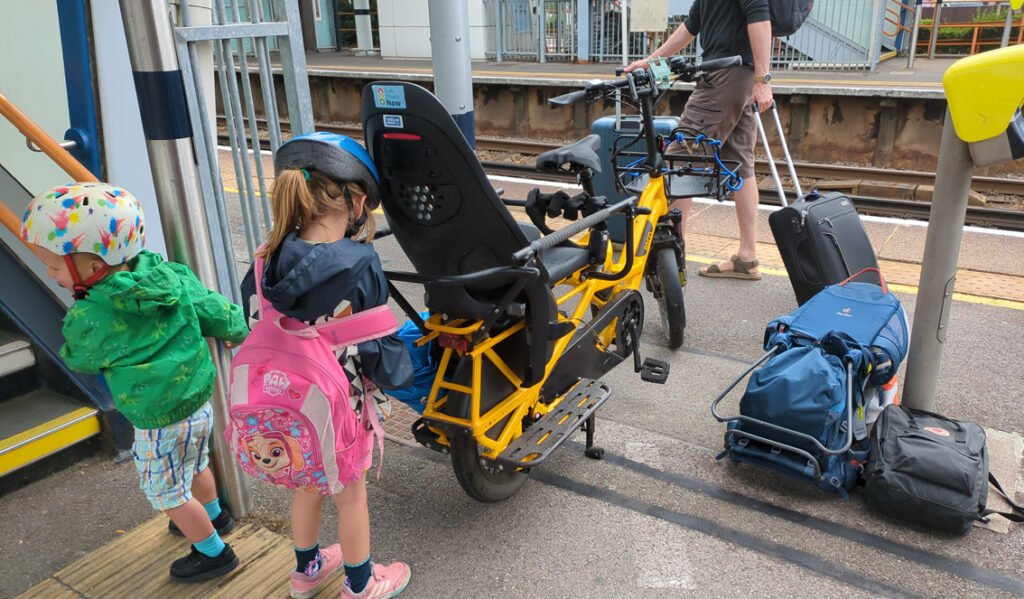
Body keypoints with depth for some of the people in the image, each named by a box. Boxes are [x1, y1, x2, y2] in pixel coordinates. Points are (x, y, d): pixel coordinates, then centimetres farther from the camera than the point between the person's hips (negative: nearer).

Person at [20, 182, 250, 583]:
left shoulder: (90, 322, -25)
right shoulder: (172, 276, -12)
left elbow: (77, 360, -2)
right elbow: (218, 314, -2)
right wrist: (239, 333, 19)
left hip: (160, 424, -7)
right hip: (199, 402, 7)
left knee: (168, 494, 17)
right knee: (194, 466, 32)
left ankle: (214, 553, 33)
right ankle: (214, 515, 55)